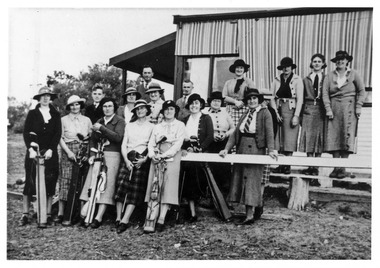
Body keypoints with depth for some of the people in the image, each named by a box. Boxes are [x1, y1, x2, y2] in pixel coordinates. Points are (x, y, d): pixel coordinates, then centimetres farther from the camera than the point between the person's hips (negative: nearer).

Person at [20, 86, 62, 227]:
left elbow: (58, 134, 2)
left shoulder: (56, 115, 9)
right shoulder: (32, 114, 8)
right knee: (30, 182, 0)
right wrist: (30, 149, -11)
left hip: (50, 153, 1)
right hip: (33, 152, 0)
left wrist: (50, 149, -10)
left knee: (49, 184, 0)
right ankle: (25, 214, 7)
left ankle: (48, 214, 6)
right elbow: (26, 132, 2)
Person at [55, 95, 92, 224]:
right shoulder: (63, 120, 9)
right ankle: (60, 213, -5)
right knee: (66, 181, -7)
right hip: (68, 152, -2)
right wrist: (68, 151, -10)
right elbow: (60, 138, 3)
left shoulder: (86, 120, 14)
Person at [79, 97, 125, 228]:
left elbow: (118, 137, -13)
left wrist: (102, 129, -13)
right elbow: (93, 140, 15)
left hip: (112, 155, -5)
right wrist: (92, 154, 0)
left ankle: (99, 217, -11)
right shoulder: (99, 122, 19)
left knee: (107, 185, -9)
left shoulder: (119, 121, 2)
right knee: (91, 183, -3)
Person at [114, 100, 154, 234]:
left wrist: (145, 159, -12)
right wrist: (126, 160, -5)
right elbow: (123, 144, 10)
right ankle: (118, 219, -9)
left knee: (135, 190, -10)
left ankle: (125, 220, -14)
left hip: (142, 160, -2)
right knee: (121, 185, -13)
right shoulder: (129, 126, 18)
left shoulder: (151, 127, 10)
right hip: (128, 158, 2)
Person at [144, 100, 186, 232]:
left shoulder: (180, 125, 10)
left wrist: (164, 155, -14)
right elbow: (151, 143, 11)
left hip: (172, 157, -3)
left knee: (168, 185, -15)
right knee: (154, 183, -9)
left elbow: (178, 143, -3)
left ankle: (161, 219, -21)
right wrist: (152, 154, -10)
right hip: (157, 158, 3)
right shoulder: (157, 126, 21)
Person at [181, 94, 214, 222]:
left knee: (198, 182, -6)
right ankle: (192, 213, -1)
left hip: (201, 154, -3)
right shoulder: (185, 120, 15)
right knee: (188, 184, -4)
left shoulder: (206, 118, 4)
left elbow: (210, 137, -4)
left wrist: (199, 149, -13)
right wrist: (183, 149, -9)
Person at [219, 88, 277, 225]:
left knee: (252, 178, -7)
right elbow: (235, 133, 9)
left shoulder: (265, 113, -3)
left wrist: (271, 150, -24)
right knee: (240, 179, 6)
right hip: (241, 148, 7)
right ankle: (248, 213, 12)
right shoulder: (245, 115, 15)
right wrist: (227, 149, 0)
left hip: (255, 149, -7)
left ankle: (250, 216, -4)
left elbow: (269, 132, -12)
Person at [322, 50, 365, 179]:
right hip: (334, 109, 2)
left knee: (347, 136, -7)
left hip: (349, 108, -1)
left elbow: (361, 91, 7)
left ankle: (343, 168, -4)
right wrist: (328, 109, -7)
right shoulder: (330, 75, 8)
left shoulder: (353, 74, 6)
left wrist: (358, 107, -2)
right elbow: (325, 93, 3)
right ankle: (336, 167, 1)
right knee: (333, 137, -4)